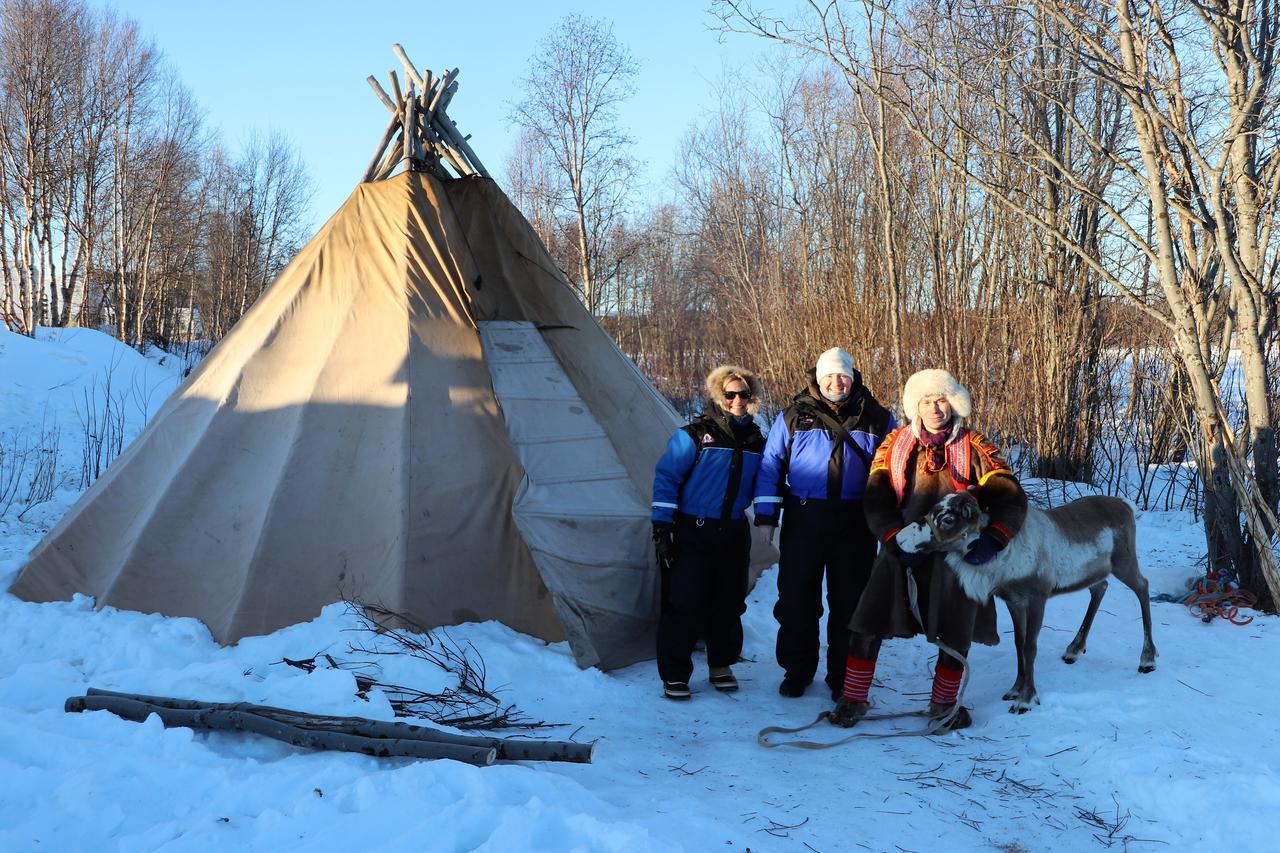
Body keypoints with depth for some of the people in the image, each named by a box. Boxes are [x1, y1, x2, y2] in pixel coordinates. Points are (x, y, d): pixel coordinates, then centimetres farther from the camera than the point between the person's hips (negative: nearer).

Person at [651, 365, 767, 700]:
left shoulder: (756, 441, 8)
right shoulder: (695, 434, -9)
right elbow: (665, 478, -9)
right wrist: (662, 525, -13)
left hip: (734, 535, 5)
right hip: (692, 532, -5)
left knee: (729, 603, 11)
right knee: (684, 604, -6)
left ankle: (722, 665, 27)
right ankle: (674, 674, 4)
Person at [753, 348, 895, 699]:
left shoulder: (877, 420, 7)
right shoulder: (794, 417, 5)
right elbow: (770, 466, 6)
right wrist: (767, 515, 1)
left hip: (855, 524, 0)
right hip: (803, 521, 0)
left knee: (849, 602, 7)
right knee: (797, 598, 5)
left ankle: (843, 676, 20)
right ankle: (796, 671, 20)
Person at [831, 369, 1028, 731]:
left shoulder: (974, 449, -1)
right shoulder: (895, 445, 3)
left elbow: (1011, 498, -7)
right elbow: (876, 500, -3)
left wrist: (991, 539, -25)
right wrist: (898, 541, -18)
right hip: (902, 555, 1)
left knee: (955, 635, 8)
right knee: (869, 626, -3)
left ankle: (943, 705, 30)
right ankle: (853, 700, 14)